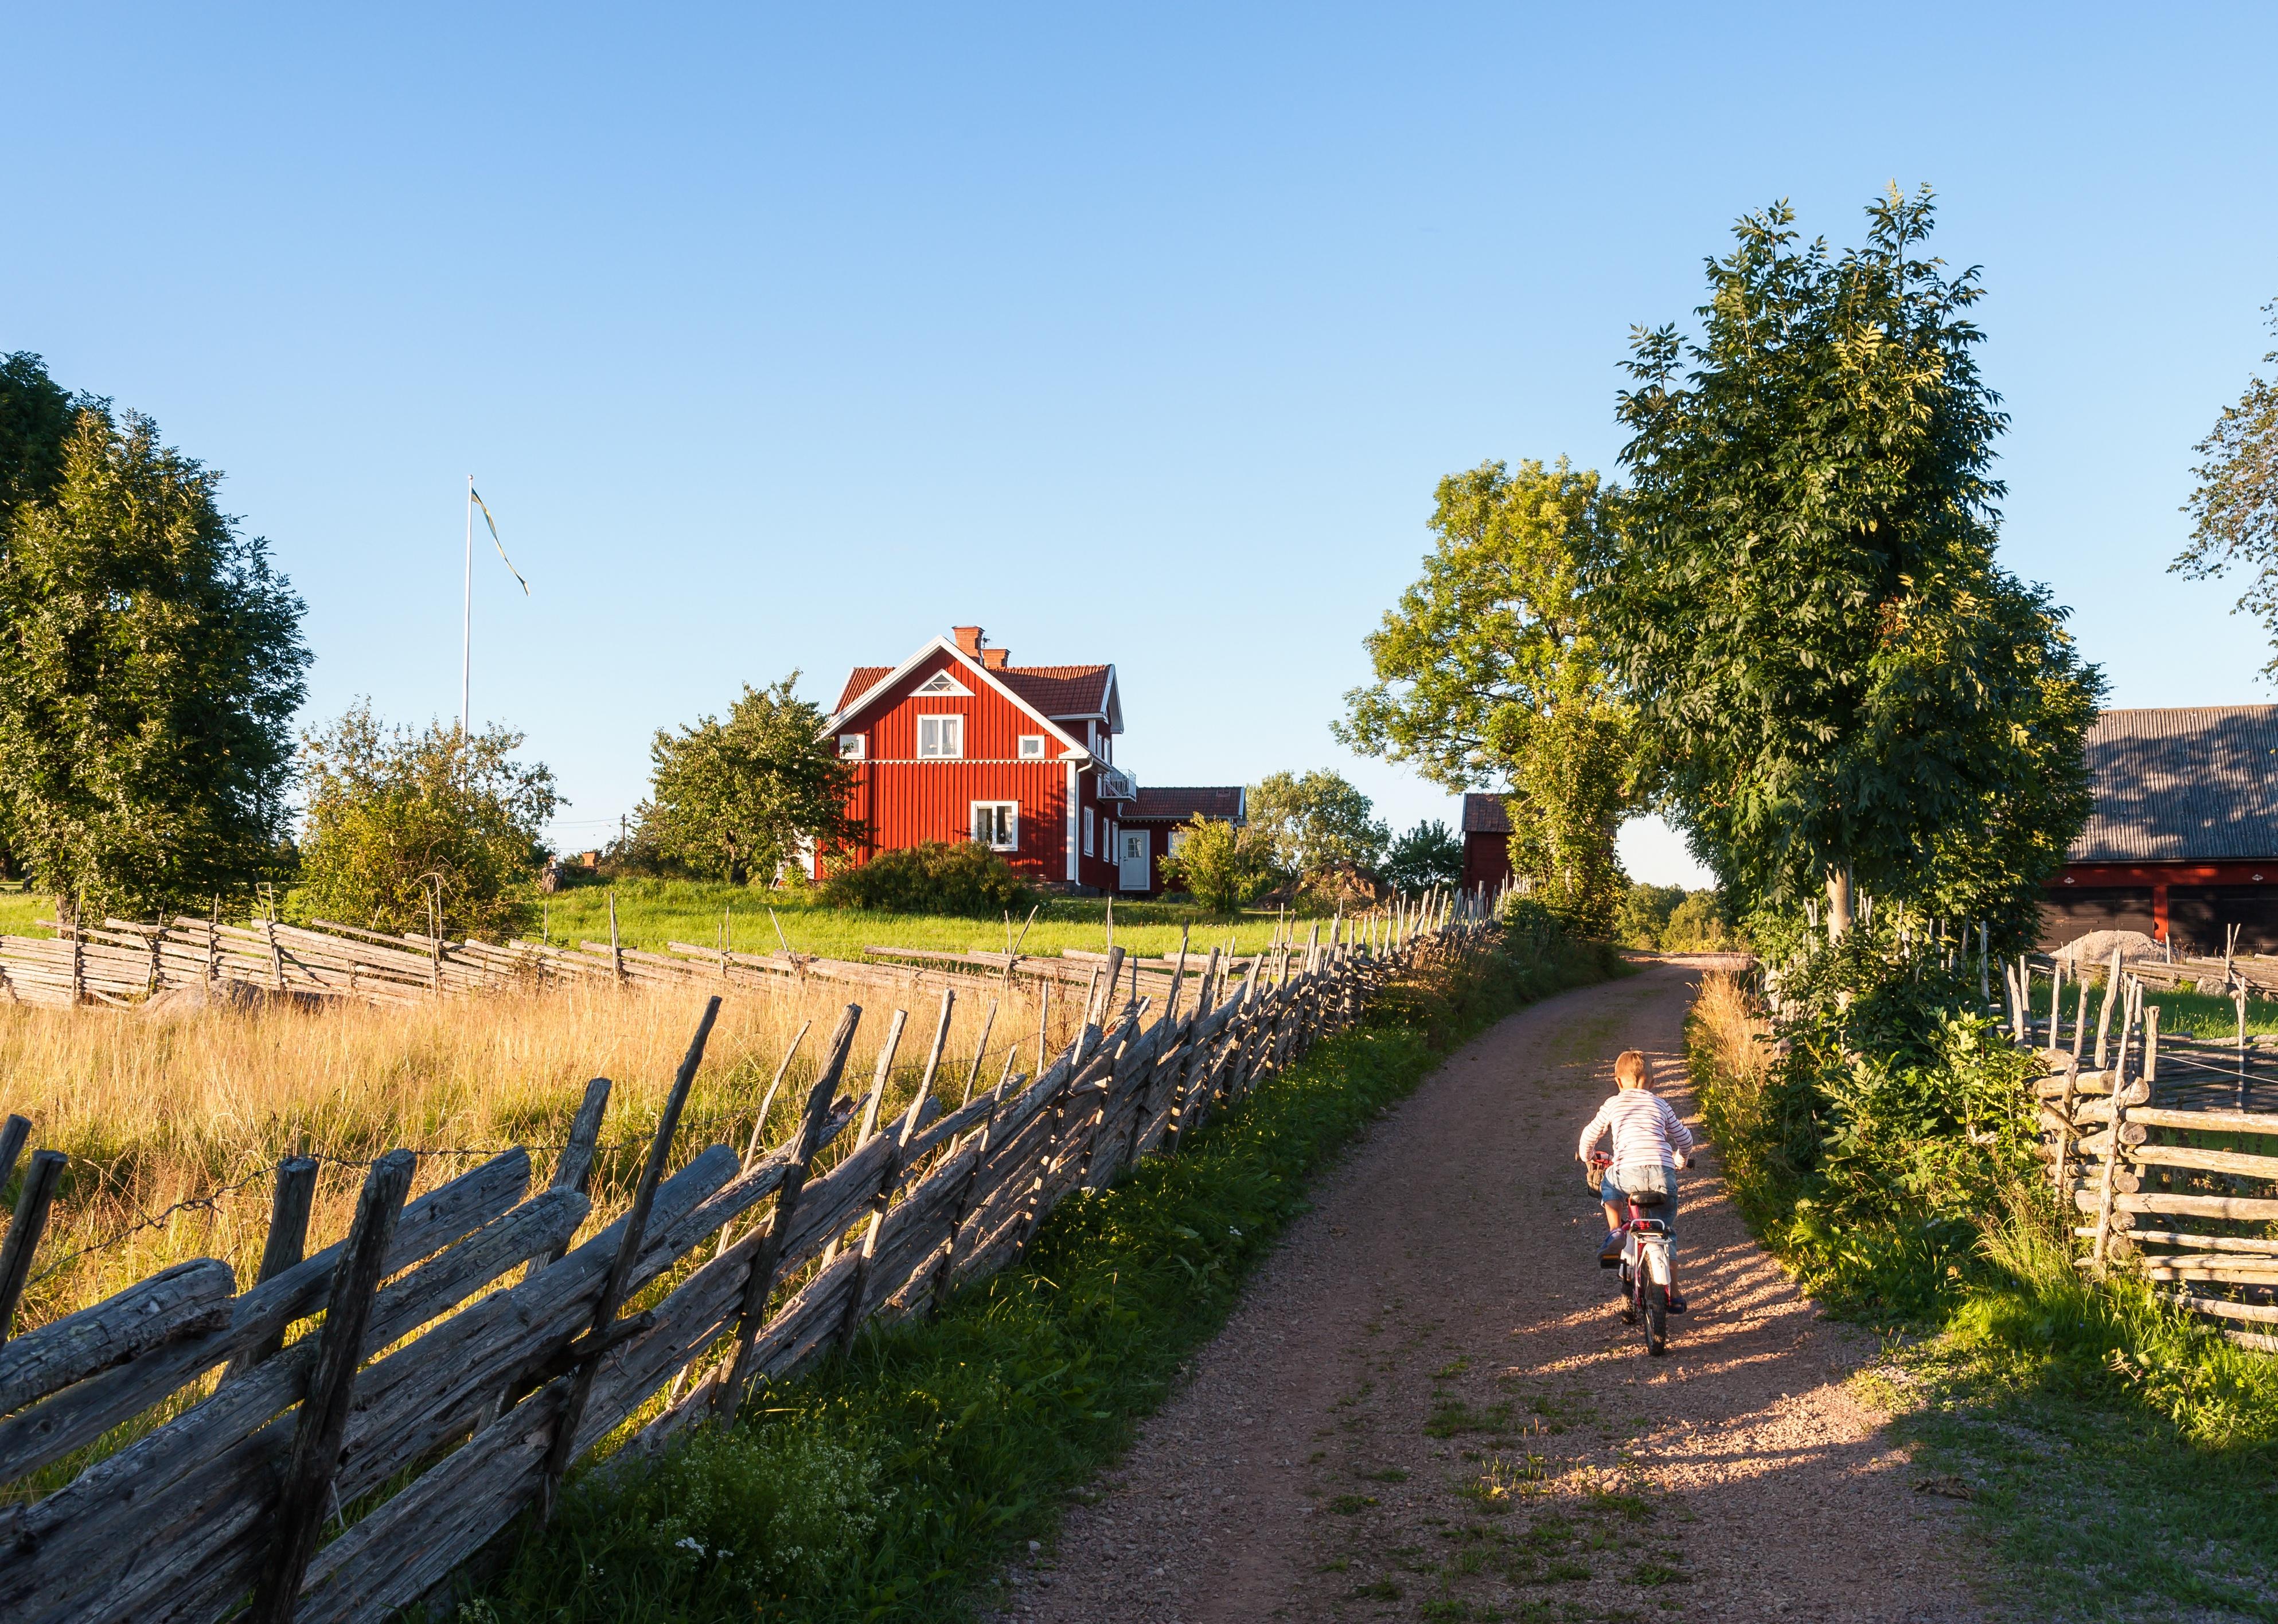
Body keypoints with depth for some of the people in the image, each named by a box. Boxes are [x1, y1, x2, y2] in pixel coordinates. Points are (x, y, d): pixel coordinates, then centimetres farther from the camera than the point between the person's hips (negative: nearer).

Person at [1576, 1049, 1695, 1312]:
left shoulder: (1613, 1105, 17)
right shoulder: (1660, 1105, 23)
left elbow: (1590, 1136, 25)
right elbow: (1685, 1138, 32)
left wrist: (1586, 1158, 46)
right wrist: (1682, 1160, 53)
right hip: (1664, 1173, 2)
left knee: (1608, 1186, 33)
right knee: (1667, 1234, 18)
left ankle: (1614, 1232, 14)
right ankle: (1674, 1296, 17)